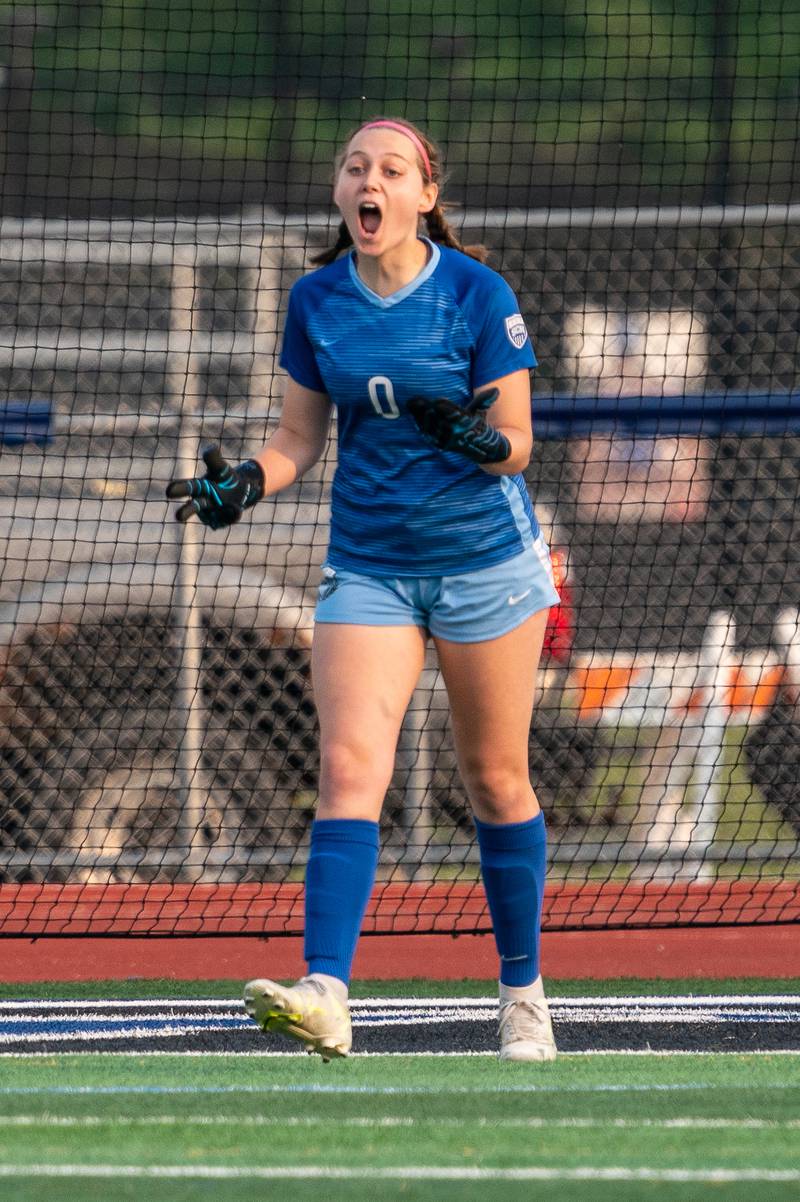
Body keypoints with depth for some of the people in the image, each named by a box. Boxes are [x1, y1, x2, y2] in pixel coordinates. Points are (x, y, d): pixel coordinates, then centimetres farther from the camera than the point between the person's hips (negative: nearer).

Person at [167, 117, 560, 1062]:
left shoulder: (477, 295, -9)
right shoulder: (315, 301, 2)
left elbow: (517, 444, -8)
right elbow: (301, 435, 10)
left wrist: (483, 442, -30)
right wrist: (245, 483, -9)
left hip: (484, 559, -2)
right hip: (368, 566, 3)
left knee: (494, 780, 6)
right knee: (349, 766, -14)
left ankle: (523, 993, 21)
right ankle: (325, 998, -26)